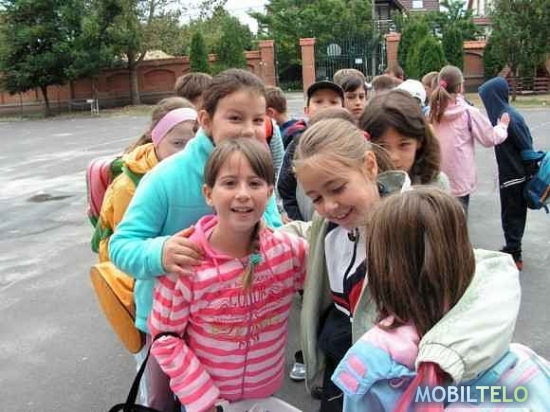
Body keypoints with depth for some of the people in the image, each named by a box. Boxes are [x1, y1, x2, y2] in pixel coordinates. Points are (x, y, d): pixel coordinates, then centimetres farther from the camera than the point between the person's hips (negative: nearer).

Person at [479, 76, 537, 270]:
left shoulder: (507, 117, -22)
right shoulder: (506, 114, 4)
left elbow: (526, 147, -19)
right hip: (516, 173, 8)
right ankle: (513, 249, 33)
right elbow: (526, 144, 11)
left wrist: (531, 173, -11)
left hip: (512, 176, -8)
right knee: (516, 213, 19)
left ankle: (514, 255, 14)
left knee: (511, 215, 3)